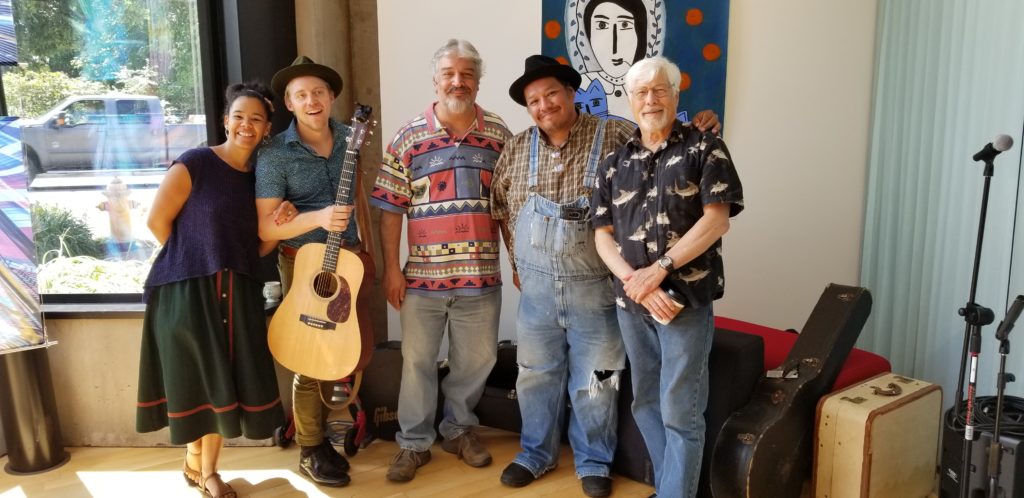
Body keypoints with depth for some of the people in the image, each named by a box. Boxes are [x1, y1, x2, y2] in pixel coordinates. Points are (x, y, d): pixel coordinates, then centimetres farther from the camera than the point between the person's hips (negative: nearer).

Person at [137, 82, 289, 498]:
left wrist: (280, 225, -10)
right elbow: (158, 220, -8)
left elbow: (257, 248, 9)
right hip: (186, 291, -5)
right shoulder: (195, 163, -10)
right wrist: (192, 260, 0)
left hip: (237, 294, 5)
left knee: (225, 382, 10)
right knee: (196, 382, 7)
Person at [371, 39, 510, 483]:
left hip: (480, 274, 2)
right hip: (421, 274, -1)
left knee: (476, 359, 13)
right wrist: (391, 268, -5)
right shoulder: (408, 137, -1)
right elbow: (390, 209, -1)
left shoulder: (499, 135, 3)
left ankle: (459, 429, 36)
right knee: (417, 361, 10)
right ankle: (414, 443, 27)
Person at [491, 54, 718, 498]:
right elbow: (501, 207, 14)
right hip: (537, 288, 3)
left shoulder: (615, 136, -8)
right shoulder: (518, 149, 3)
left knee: (594, 383, 10)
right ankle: (536, 454, 37)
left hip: (595, 288, -3)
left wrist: (696, 127, -25)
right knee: (536, 376, 17)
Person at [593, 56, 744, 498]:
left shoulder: (705, 149, -2)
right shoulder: (614, 164, 9)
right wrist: (634, 281, -12)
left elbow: (716, 220, -11)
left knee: (679, 411, -1)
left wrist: (658, 270, -17)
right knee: (646, 404, 15)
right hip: (630, 301, 5)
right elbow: (602, 235, 5)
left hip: (686, 299, -5)